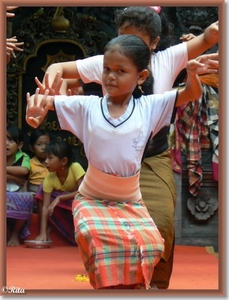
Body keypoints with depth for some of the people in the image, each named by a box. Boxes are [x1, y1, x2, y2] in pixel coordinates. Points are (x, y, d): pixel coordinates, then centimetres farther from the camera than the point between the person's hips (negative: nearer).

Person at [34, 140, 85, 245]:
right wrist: (43, 233, -34)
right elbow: (45, 206, -24)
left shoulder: (75, 168, -27)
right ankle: (47, 232, -13)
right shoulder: (49, 178, -20)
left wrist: (59, 198, -37)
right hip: (65, 206, 4)